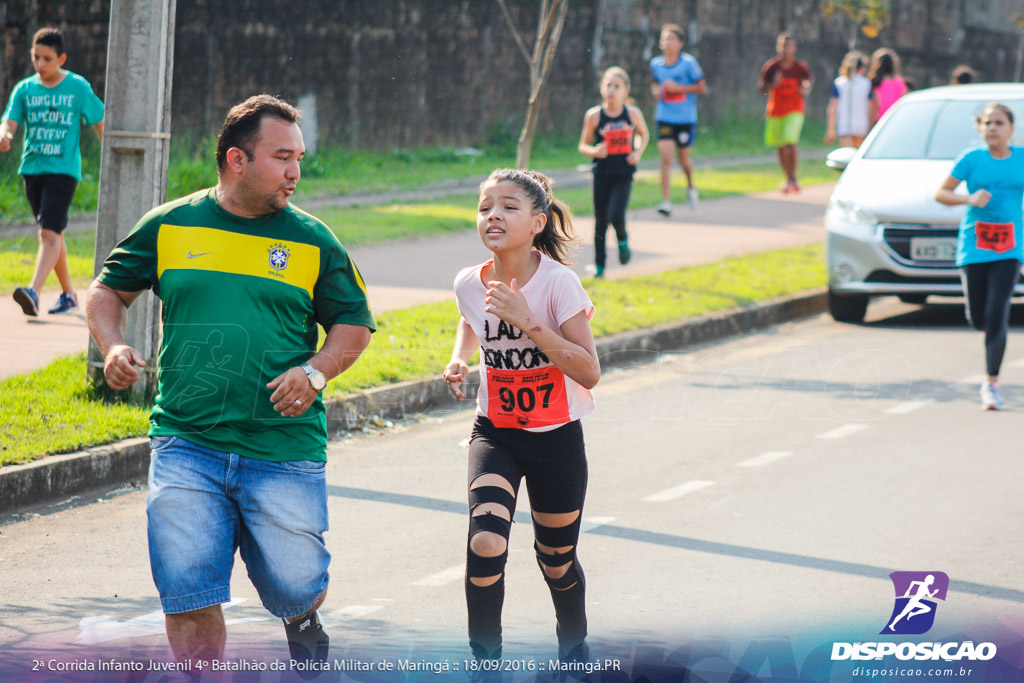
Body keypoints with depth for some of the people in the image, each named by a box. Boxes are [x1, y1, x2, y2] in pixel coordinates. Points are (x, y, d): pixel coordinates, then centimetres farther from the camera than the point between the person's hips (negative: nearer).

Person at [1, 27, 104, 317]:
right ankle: (69, 295, 26)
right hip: (32, 168, 5)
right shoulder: (24, 89, 6)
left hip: (63, 170, -5)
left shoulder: (78, 87, -1)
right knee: (53, 234, 13)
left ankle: (34, 292, -30)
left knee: (49, 232, -18)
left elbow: (100, 124, 4)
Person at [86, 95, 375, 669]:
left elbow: (354, 325, 11)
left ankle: (302, 620, 38)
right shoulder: (169, 226, 5)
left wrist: (315, 372, -8)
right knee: (189, 595, -7)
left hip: (285, 453, 0)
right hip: (185, 449, 0)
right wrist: (113, 347, -3)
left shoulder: (313, 242, 5)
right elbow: (109, 290, 17)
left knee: (296, 589, 2)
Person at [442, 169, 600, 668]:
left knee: (556, 560, 14)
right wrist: (458, 359, -1)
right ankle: (486, 662, -6)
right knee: (485, 543, -21)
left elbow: (589, 373, -24)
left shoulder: (558, 282, -19)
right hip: (494, 434, 2)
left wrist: (527, 322, -31)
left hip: (556, 438, -2)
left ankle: (574, 648, 44)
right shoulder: (469, 283, -7)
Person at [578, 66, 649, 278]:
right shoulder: (593, 116, -4)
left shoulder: (633, 113, -1)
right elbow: (583, 145, 4)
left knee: (616, 216, -17)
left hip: (624, 175, 0)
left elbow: (644, 134, 18)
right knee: (600, 222, 4)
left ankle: (623, 239, 18)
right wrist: (594, 151, -18)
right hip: (602, 174, 1)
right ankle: (599, 266, 19)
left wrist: (638, 152, -1)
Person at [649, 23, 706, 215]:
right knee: (666, 158, -12)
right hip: (664, 118, 2)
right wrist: (655, 90, -2)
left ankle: (691, 187, 44)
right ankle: (666, 202, -11)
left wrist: (678, 88, -17)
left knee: (684, 158, 11)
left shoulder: (688, 63, -10)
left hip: (685, 118, -2)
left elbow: (702, 88, -6)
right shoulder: (656, 64, 1)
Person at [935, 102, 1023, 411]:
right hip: (973, 247, 0)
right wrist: (969, 199, -14)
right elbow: (941, 194, 2)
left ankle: (992, 384, -6)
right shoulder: (971, 159, -1)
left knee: (997, 314, -13)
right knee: (978, 319, 2)